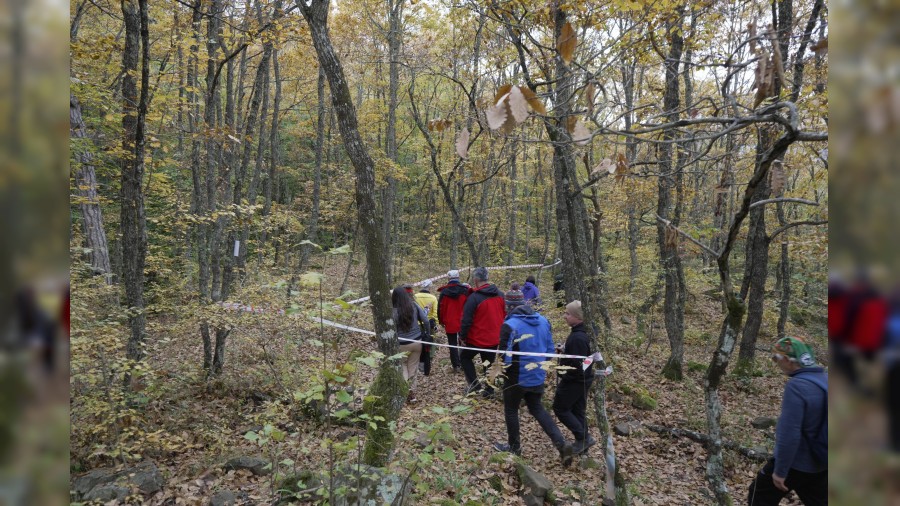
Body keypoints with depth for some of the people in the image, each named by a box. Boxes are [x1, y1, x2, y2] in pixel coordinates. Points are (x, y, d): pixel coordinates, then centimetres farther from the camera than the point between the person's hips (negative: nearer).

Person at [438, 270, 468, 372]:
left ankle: (456, 366, 7)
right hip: (463, 322, 1)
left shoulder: (444, 292, -6)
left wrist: (441, 321, 12)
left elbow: (440, 308, -1)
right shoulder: (465, 290, -4)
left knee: (453, 344, 8)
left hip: (450, 323, -1)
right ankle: (463, 365, 17)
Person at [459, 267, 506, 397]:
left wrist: (462, 336, -7)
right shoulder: (499, 294, 1)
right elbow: (504, 315, 12)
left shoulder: (474, 297, -20)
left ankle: (474, 383, 8)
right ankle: (489, 390, 23)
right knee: (489, 363, 19)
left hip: (478, 338, -5)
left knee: (465, 357, 17)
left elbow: (466, 320, -19)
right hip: (495, 338, 5)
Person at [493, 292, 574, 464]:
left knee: (511, 410, 16)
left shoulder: (510, 325, -23)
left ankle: (514, 447, 31)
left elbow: (505, 355, -22)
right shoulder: (543, 321, 0)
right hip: (538, 376, 7)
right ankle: (561, 443, 10)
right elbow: (550, 348, 7)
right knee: (537, 408, 21)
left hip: (517, 377, -6)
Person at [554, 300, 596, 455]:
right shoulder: (583, 332, 4)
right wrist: (564, 350, 5)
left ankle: (583, 437, 6)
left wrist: (564, 374, -15)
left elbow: (578, 364, -28)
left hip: (574, 380, -9)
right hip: (583, 379, 9)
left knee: (560, 408, 6)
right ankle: (582, 442, 26)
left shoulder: (578, 337, -28)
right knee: (577, 410, 17)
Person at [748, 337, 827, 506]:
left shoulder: (796, 386, -25)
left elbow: (789, 433, -26)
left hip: (795, 464, -7)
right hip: (821, 463, 7)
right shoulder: (824, 379, 0)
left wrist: (780, 471, -18)